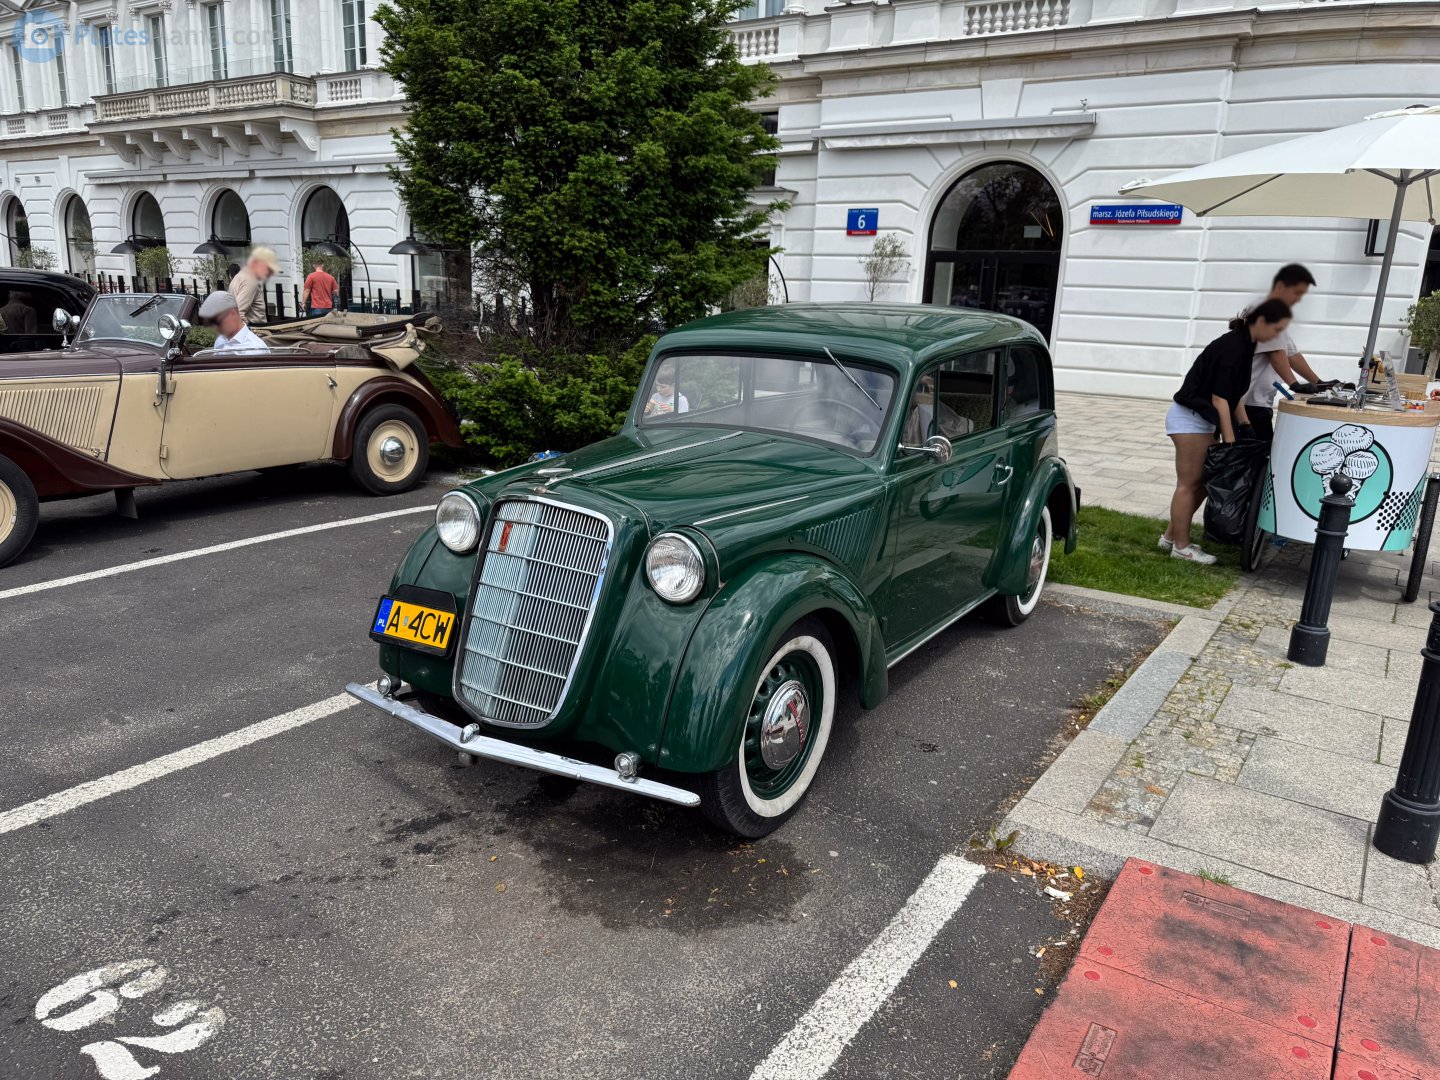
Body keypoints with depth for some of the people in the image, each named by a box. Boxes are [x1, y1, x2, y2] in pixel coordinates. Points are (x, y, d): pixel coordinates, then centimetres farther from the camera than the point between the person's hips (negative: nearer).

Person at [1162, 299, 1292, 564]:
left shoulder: (1245, 344, 10)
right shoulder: (1232, 347, -19)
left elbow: (1234, 394, 17)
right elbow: (1220, 398, -20)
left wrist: (1246, 428, 14)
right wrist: (1230, 442, -19)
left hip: (1202, 419, 10)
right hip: (1189, 418, -10)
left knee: (1204, 481, 11)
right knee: (1189, 483, -3)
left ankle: (1171, 536, 19)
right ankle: (1181, 546, 5)